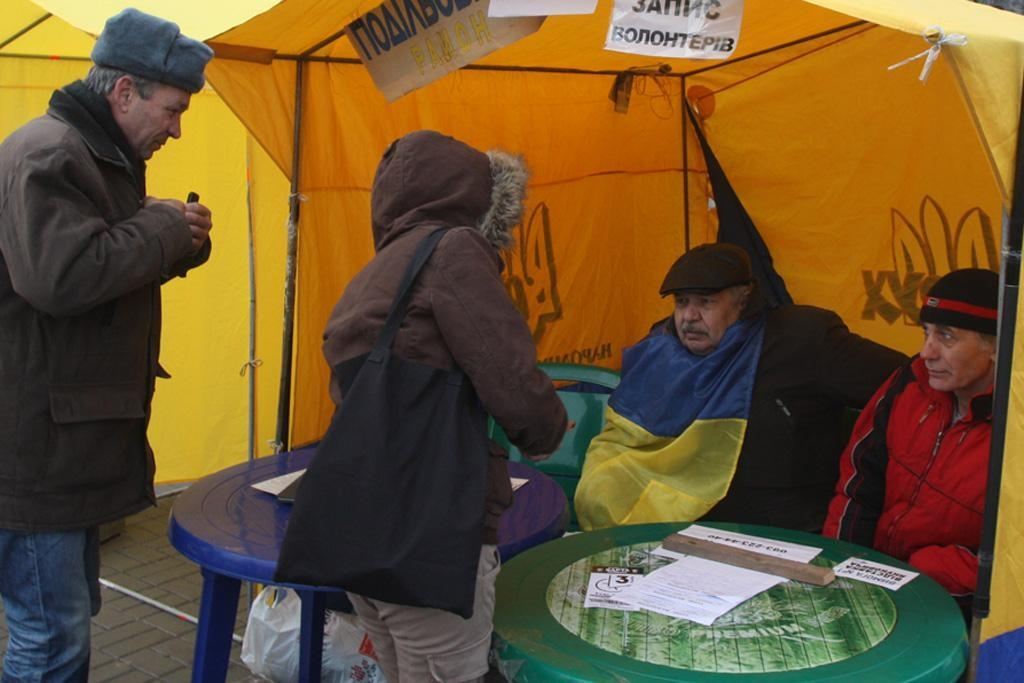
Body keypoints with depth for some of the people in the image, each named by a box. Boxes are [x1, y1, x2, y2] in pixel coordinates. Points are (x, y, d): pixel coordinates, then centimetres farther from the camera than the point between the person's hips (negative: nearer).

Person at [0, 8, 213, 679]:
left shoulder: (101, 154, 15)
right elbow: (62, 277, -31)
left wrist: (179, 239, 4)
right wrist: (166, 229, -17)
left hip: (74, 438, 11)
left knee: (72, 614, 20)